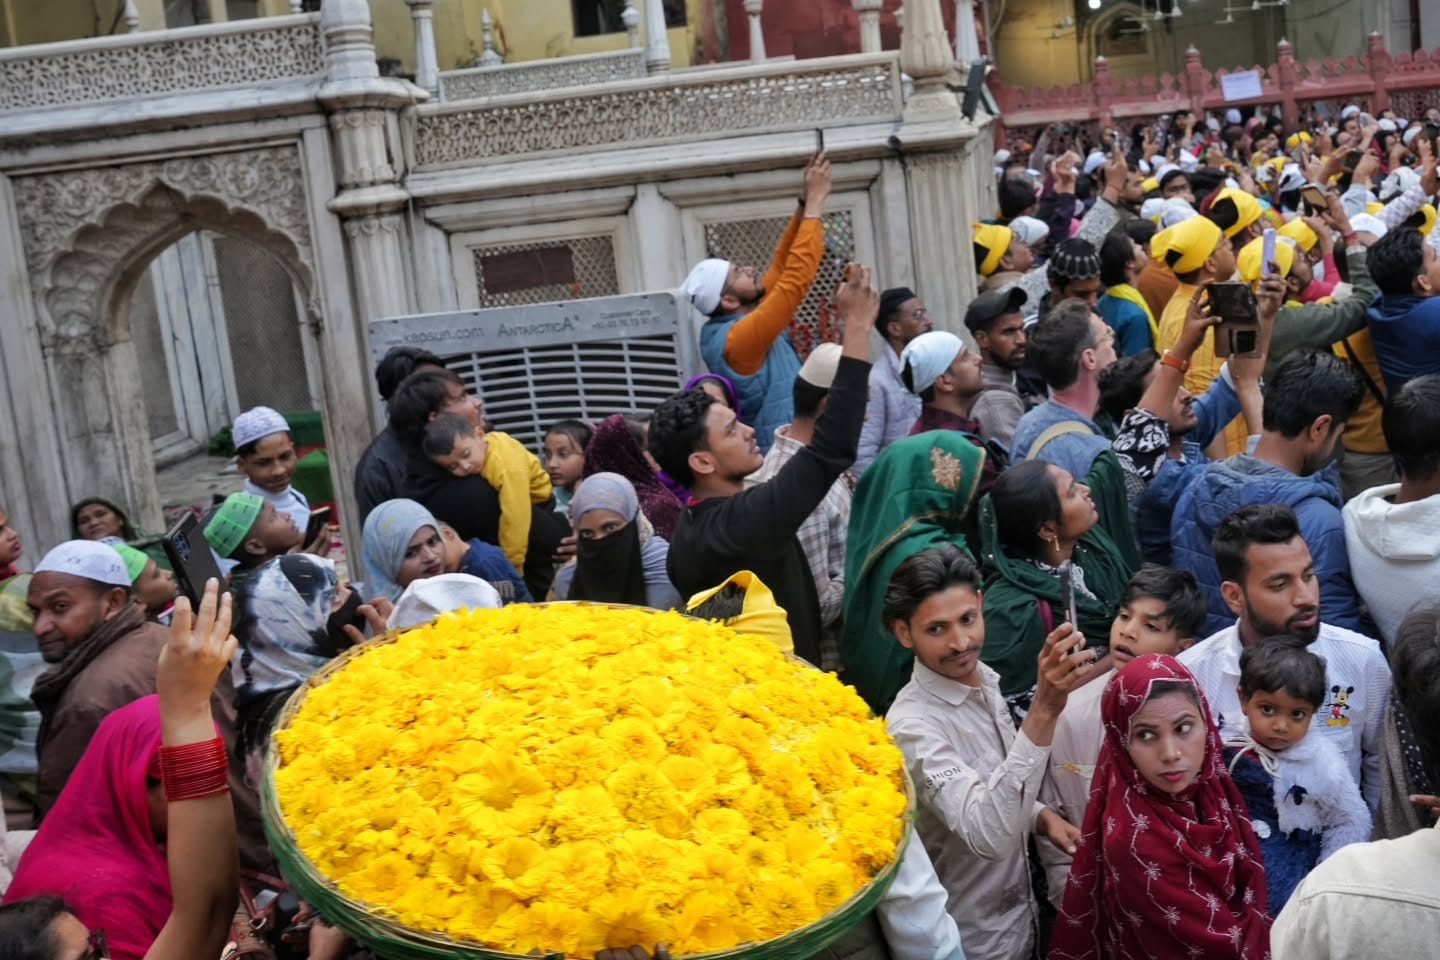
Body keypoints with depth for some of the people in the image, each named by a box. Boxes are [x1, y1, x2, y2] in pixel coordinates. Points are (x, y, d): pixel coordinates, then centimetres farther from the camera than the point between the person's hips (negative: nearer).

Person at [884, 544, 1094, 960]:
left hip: (1018, 912, 7)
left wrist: (1041, 816, -8)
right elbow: (988, 837, -41)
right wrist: (1043, 711, -47)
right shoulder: (913, 724, -28)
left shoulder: (983, 679, -3)